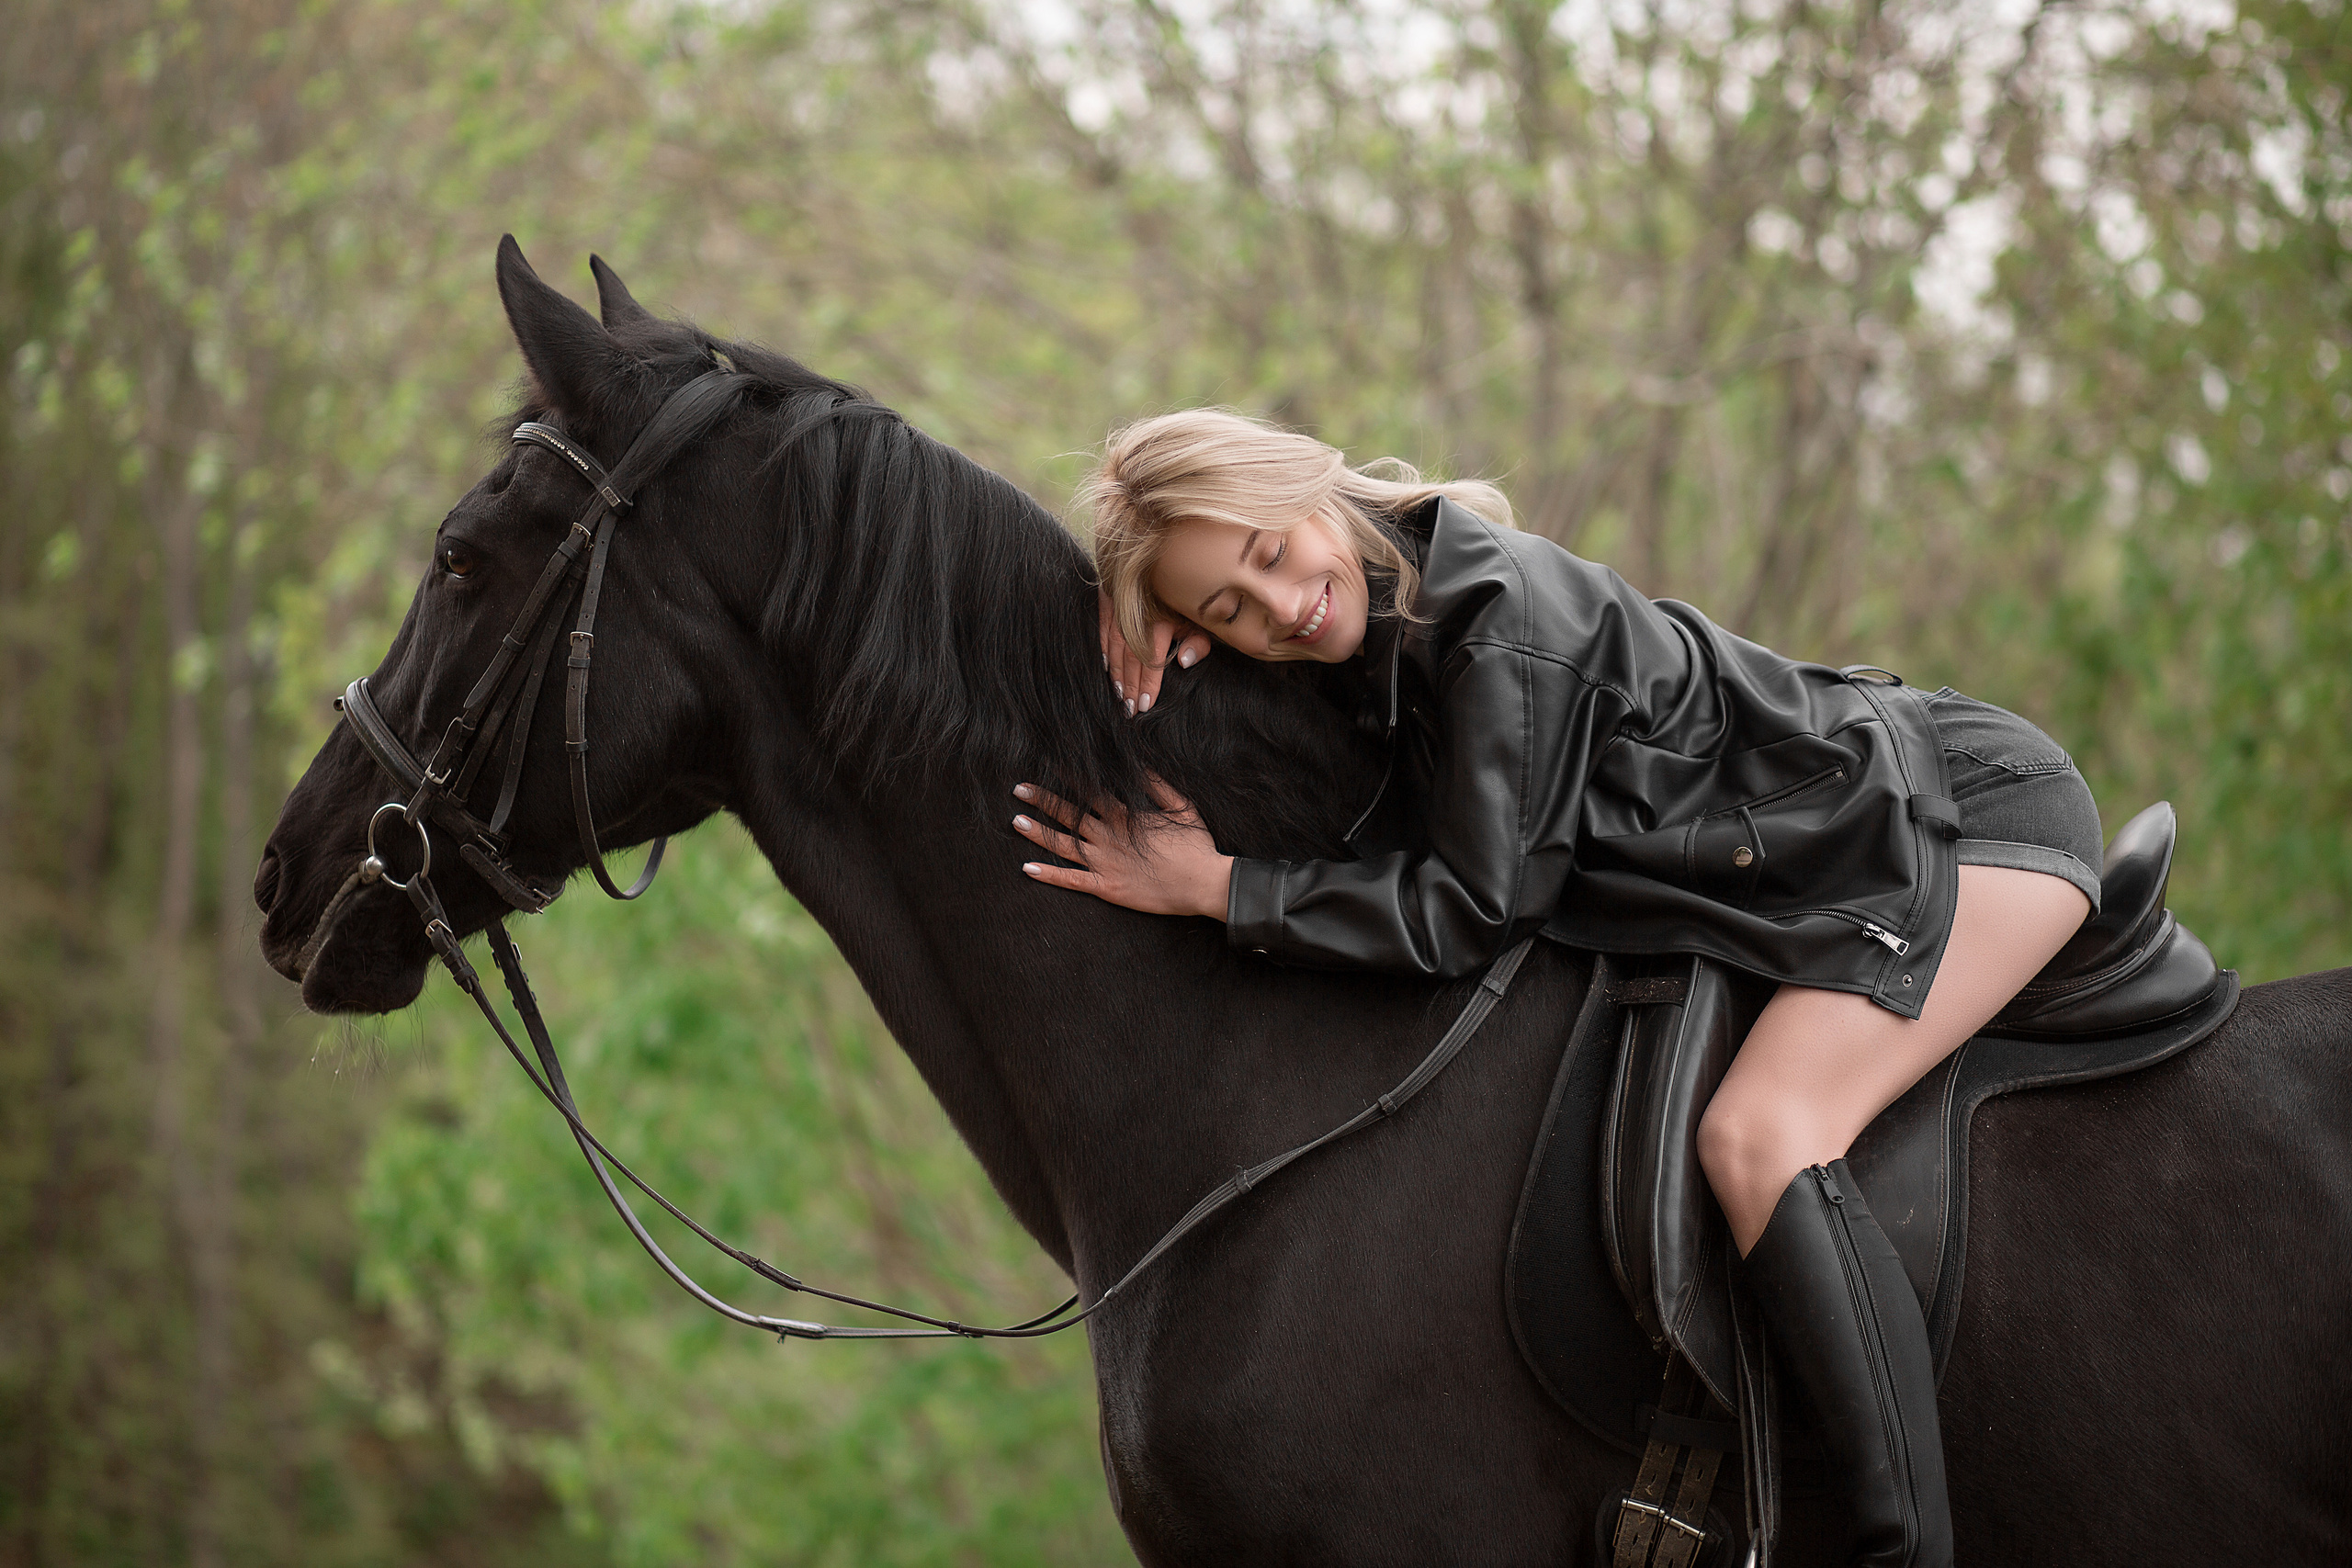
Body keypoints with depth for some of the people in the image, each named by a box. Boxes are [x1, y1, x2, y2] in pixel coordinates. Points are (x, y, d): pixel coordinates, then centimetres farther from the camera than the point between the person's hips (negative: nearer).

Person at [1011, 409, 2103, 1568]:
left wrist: (1215, 889, -18)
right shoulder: (1371, 614, 0)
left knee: (1760, 1135, -28)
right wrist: (1149, 616, -10)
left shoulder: (1500, 615, -26)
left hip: (1977, 812, -10)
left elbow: (1470, 908, -22)